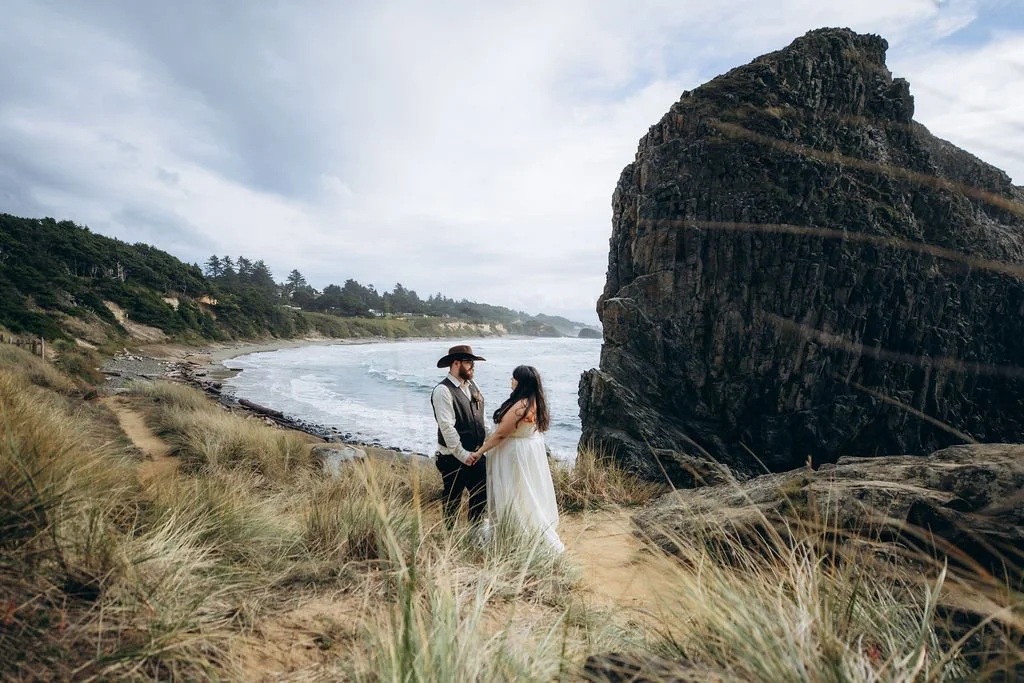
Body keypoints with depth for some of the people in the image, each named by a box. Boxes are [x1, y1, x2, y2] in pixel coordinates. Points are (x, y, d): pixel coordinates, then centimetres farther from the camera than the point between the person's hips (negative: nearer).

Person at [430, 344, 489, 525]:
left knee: (482, 494, 16)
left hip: (476, 454, 7)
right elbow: (447, 427, -22)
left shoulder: (472, 385, 7)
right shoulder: (443, 391, -18)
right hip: (453, 458, -7)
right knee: (452, 500, 9)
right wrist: (462, 455, -20)